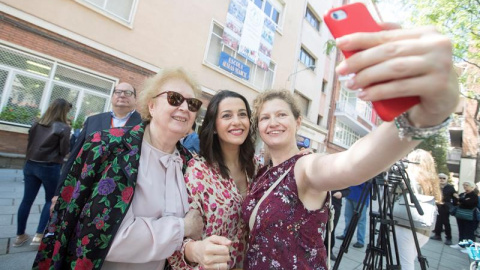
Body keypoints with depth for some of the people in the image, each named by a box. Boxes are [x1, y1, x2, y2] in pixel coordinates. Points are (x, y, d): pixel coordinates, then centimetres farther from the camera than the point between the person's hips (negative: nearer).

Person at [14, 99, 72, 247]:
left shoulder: (37, 124, 6)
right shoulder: (63, 128, -11)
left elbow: (29, 143, 15)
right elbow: (64, 151, -12)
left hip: (31, 165, 6)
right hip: (50, 168, -5)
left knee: (27, 200, 12)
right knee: (51, 200, 10)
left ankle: (20, 235, 23)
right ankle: (39, 235, 8)